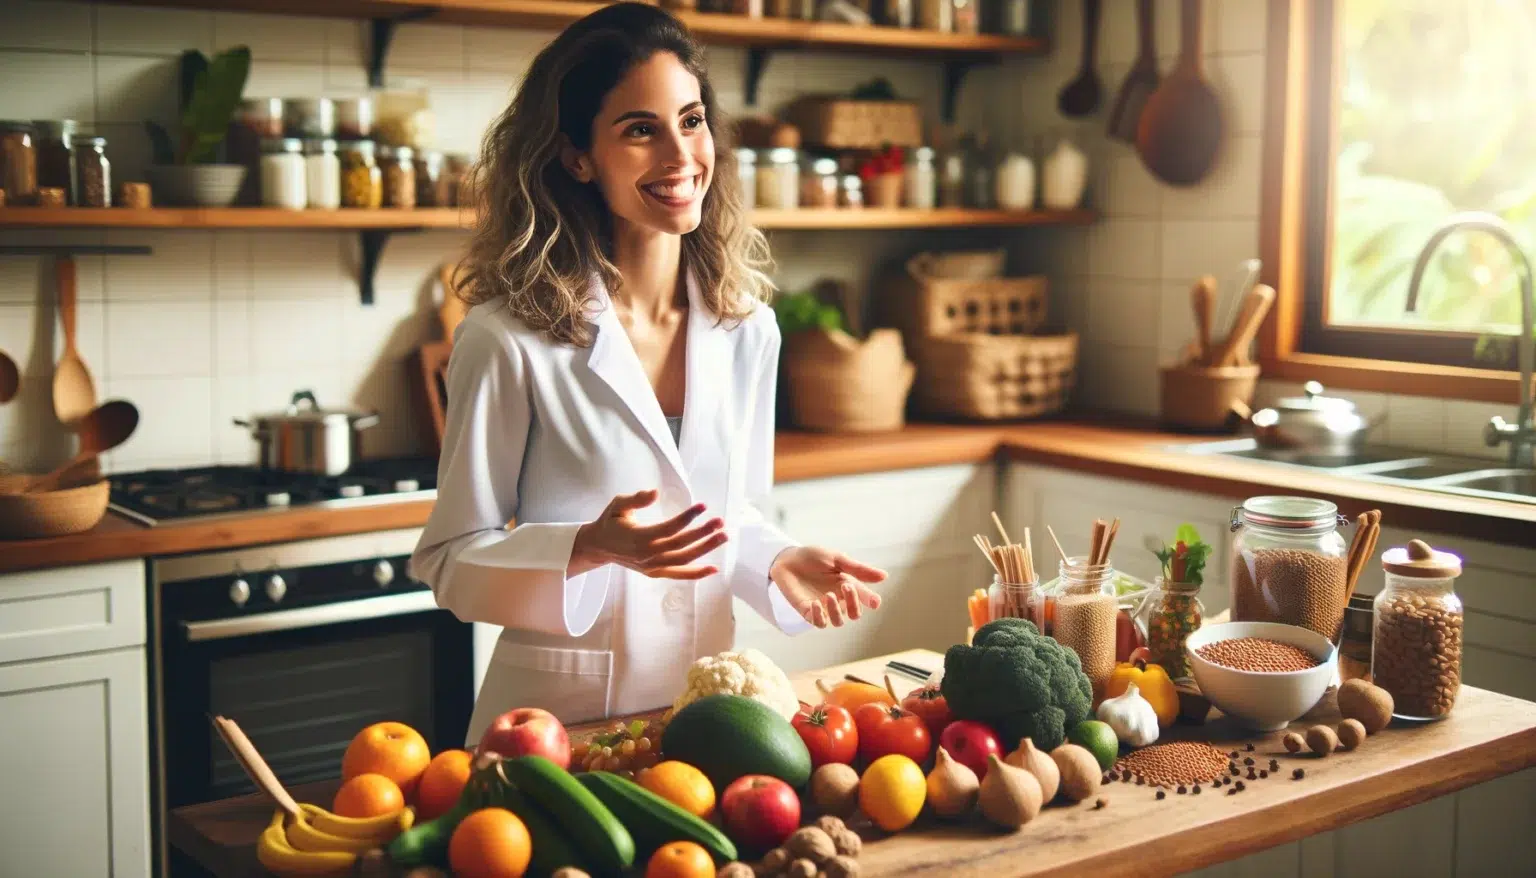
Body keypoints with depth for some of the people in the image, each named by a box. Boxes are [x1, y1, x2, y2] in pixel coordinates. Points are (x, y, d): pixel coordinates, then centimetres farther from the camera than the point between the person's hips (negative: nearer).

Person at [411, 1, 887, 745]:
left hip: (706, 704, 4)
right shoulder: (510, 339, -16)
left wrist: (780, 563, -8)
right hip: (558, 713, -4)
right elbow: (452, 561, -10)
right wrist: (592, 548, -25)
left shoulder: (747, 328, 0)